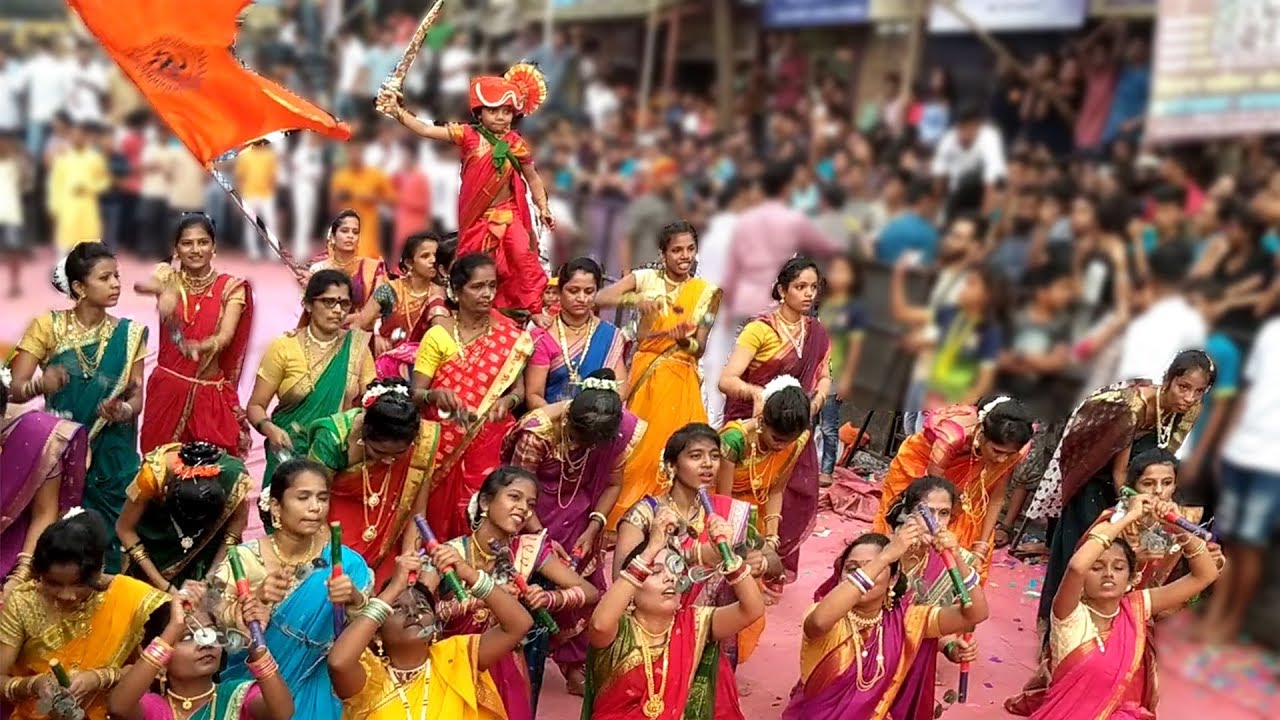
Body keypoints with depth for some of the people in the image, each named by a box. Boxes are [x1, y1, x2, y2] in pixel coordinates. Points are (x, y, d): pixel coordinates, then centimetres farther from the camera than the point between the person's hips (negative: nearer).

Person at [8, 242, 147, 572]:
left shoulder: (129, 334, 1)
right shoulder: (48, 326, -5)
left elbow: (137, 394, 0)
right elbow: (13, 390, -8)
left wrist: (124, 411, -22)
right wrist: (40, 384, -30)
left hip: (112, 459, 1)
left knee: (106, 536, 1)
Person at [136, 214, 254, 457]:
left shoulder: (230, 287, 1)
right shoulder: (168, 277, 3)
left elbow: (226, 336, -12)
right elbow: (142, 284, -21)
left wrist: (199, 347, -34)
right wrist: (164, 291, -45)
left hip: (210, 393, 0)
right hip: (168, 389, 1)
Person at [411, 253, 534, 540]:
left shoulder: (510, 336, 0)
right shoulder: (438, 336, -6)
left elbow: (519, 388, 4)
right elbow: (415, 394, -6)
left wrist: (507, 401, -17)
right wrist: (436, 395, -27)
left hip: (492, 442, 1)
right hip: (446, 443, -1)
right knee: (441, 515, 5)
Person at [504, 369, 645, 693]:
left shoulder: (621, 429, -22)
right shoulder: (538, 431, -31)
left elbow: (613, 483, -6)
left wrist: (593, 529, -14)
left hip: (580, 515, 3)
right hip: (535, 515, -3)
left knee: (584, 583, 1)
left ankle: (577, 665, 14)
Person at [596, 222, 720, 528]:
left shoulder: (705, 292, 3)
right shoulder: (646, 278, 0)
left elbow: (699, 348, 4)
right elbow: (599, 299, -12)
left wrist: (685, 340, -18)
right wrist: (637, 298, -27)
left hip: (680, 381, 1)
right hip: (644, 374, -1)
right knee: (634, 448, -1)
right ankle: (618, 519, 12)